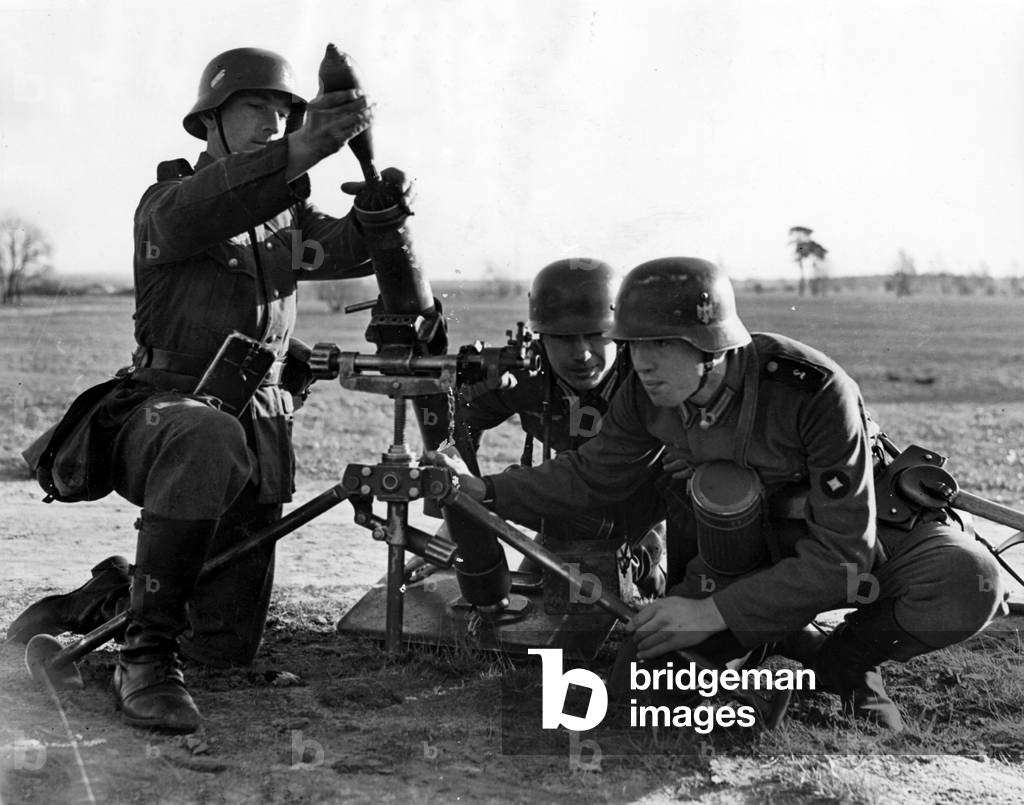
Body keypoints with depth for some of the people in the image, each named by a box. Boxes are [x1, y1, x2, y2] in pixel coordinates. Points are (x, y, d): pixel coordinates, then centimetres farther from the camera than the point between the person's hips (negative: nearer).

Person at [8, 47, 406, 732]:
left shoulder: (286, 216, 18)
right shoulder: (167, 200, 0)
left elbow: (352, 248, 1)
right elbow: (190, 215, -26)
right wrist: (303, 151, -42)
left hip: (259, 433, 6)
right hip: (164, 410, -6)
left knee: (229, 643, 5)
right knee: (210, 442, -44)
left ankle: (113, 596, 33)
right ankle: (146, 653, -33)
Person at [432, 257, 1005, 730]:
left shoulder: (814, 391, -34)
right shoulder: (647, 396, -18)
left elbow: (841, 555, -32)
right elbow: (593, 474, 1)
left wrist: (713, 612, -35)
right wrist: (483, 491, -9)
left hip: (863, 533, -4)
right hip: (763, 538, 4)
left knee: (968, 584, -34)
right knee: (662, 650, -20)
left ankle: (849, 661, -5)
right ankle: (800, 644, 4)